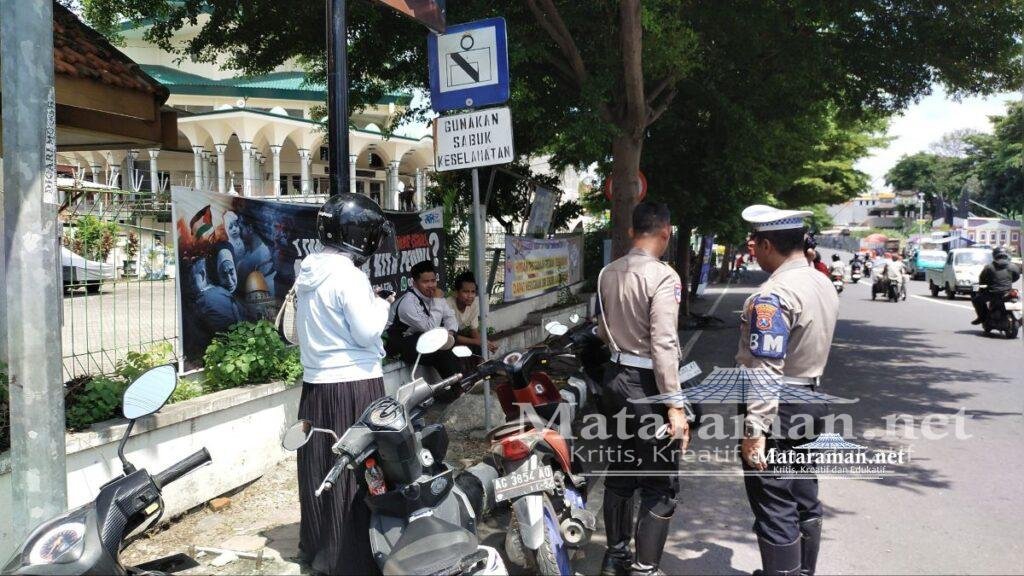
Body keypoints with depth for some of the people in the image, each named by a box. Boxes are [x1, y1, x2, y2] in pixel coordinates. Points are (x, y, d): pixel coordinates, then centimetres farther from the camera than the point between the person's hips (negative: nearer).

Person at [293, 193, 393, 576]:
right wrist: (382, 305, -1)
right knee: (356, 472, -1)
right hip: (354, 386, -8)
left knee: (321, 469, 16)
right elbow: (367, 333, -17)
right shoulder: (348, 276, -16)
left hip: (316, 383, 8)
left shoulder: (308, 272, 10)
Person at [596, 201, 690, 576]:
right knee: (660, 486, 3)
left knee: (620, 469, 20)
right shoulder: (662, 277, -17)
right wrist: (674, 405, -19)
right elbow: (664, 345, -22)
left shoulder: (608, 273, 6)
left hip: (615, 377, 8)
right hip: (647, 385, -8)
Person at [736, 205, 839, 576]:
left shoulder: (772, 295, -22)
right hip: (811, 404, 9)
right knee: (805, 500, 21)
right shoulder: (825, 285, 7)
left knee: (775, 511, 1)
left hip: (777, 409, -9)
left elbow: (765, 371, -25)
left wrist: (755, 430, -23)